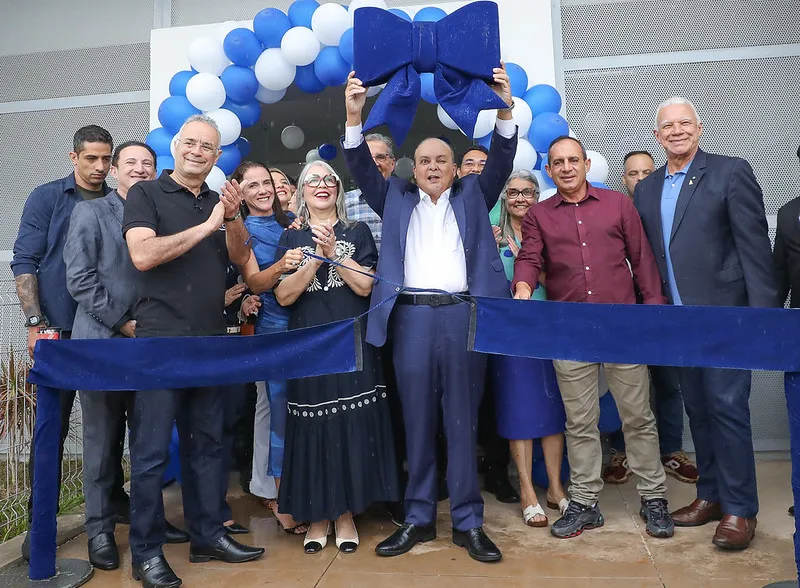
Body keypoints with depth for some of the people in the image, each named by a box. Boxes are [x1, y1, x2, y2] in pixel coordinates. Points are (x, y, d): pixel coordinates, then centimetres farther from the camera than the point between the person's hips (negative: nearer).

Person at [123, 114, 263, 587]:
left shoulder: (219, 203, 15)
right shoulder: (147, 194, 0)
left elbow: (240, 257, 6)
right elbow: (142, 254, -15)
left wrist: (233, 217, -11)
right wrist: (205, 227, -15)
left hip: (212, 340, 5)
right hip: (160, 339, -5)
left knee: (207, 443, 12)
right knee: (152, 449, 0)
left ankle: (208, 534, 24)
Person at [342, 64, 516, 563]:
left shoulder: (472, 196, 16)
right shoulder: (396, 199, 16)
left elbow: (502, 162, 6)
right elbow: (363, 169, 7)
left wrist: (505, 110, -6)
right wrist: (355, 118, -5)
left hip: (462, 315, 0)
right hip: (411, 316, 1)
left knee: (463, 421, 5)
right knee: (418, 423, 7)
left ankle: (469, 522, 15)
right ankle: (419, 518, 19)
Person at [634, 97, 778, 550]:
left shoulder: (731, 172, -3)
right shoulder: (646, 189, 12)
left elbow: (755, 246, -9)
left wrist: (763, 314, -14)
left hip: (724, 314, -5)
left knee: (728, 408, -2)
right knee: (698, 410, 13)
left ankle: (740, 509, 12)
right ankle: (711, 495, 26)